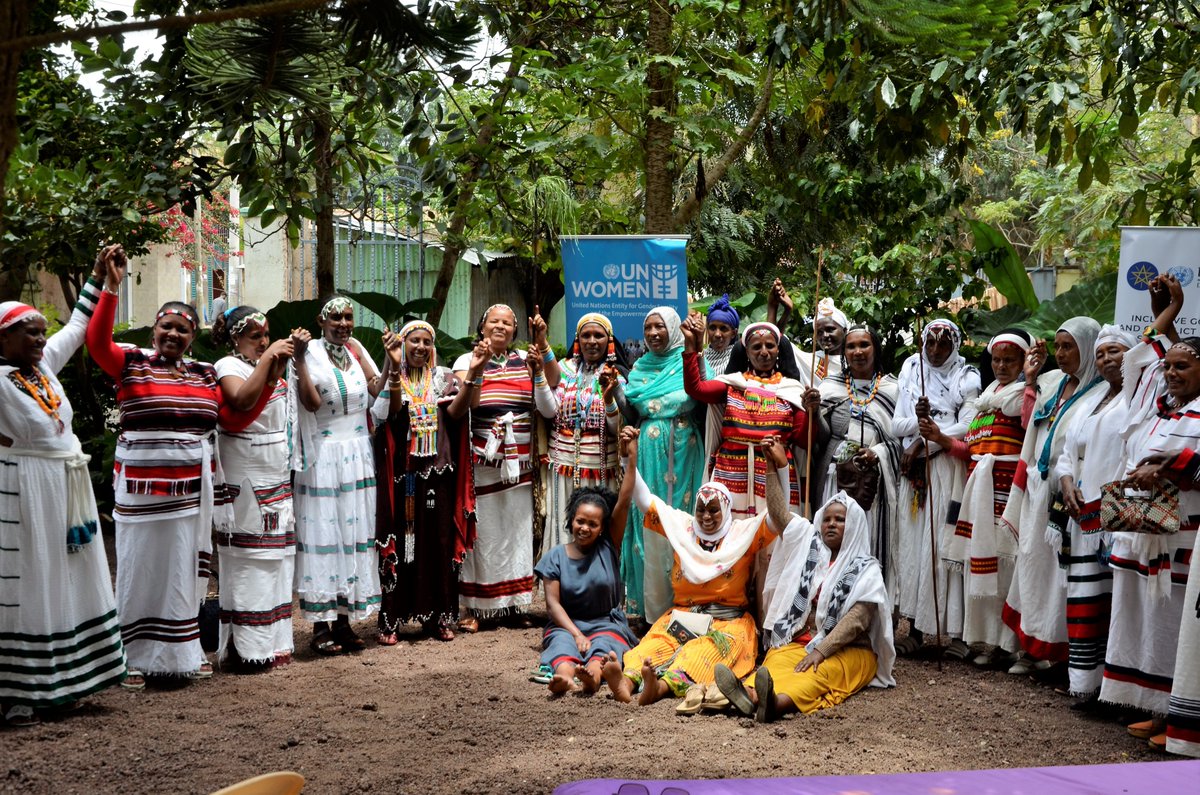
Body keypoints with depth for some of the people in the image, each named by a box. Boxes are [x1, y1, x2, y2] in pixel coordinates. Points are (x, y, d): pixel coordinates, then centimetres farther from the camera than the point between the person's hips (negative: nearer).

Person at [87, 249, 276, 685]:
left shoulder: (205, 374, 12)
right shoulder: (131, 363, 0)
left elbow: (235, 419, 7)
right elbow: (97, 342, -19)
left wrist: (268, 380, -2)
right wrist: (111, 287, -26)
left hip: (191, 489, 4)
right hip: (142, 488, -4)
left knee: (186, 570, 10)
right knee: (141, 570, 1)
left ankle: (184, 650, 22)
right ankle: (135, 657, 10)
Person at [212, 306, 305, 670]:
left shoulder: (272, 366, 16)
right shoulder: (228, 366, -7)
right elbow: (242, 399, -27)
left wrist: (296, 354, 3)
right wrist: (267, 358, -25)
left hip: (277, 480, 8)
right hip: (245, 482, -8)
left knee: (275, 561, 10)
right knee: (247, 563, -7)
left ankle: (272, 643, 17)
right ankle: (244, 648, -3)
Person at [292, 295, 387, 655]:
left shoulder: (354, 349, 9)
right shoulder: (311, 353, -6)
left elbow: (376, 390, 2)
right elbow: (312, 402, -18)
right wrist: (298, 361, -24)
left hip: (358, 456, 6)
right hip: (324, 457, -6)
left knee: (354, 533, 8)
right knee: (323, 533, -3)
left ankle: (344, 621, 16)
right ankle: (320, 628, 3)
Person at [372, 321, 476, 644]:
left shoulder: (443, 377, 10)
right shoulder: (390, 377, 3)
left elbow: (455, 412, -7)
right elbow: (394, 411, -18)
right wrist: (396, 367, -28)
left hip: (438, 472, 2)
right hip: (401, 473, -2)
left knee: (439, 542, 5)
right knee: (400, 542, -1)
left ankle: (438, 617, 14)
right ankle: (390, 621, 6)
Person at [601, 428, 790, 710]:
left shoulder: (744, 533, 7)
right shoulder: (682, 526, 15)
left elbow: (779, 515, -8)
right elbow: (643, 499, 14)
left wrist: (777, 466, -20)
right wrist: (630, 457, 4)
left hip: (729, 621, -3)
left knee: (711, 647, -37)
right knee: (657, 641, -31)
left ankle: (662, 684, -66)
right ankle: (626, 680, -62)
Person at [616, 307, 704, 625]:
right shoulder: (640, 368, 13)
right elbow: (632, 416, 11)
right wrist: (616, 391, -4)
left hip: (683, 456, -3)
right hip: (649, 457, 3)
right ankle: (651, 606, 9)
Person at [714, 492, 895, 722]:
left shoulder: (866, 569, 1)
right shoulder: (810, 550, 16)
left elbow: (858, 619, -12)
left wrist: (821, 651, -25)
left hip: (849, 649, -4)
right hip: (802, 641, 4)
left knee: (822, 670, -36)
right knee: (777, 659, -30)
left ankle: (777, 701, -68)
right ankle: (749, 693, -64)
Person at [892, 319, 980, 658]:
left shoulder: (966, 377, 5)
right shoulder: (911, 373, 15)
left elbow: (967, 426, -6)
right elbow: (896, 425, 8)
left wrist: (923, 439, -7)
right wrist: (917, 418, -12)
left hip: (950, 469, -3)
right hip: (913, 469, 3)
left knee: (947, 544, -9)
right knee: (913, 544, -1)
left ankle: (958, 631, -7)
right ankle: (915, 627, 2)